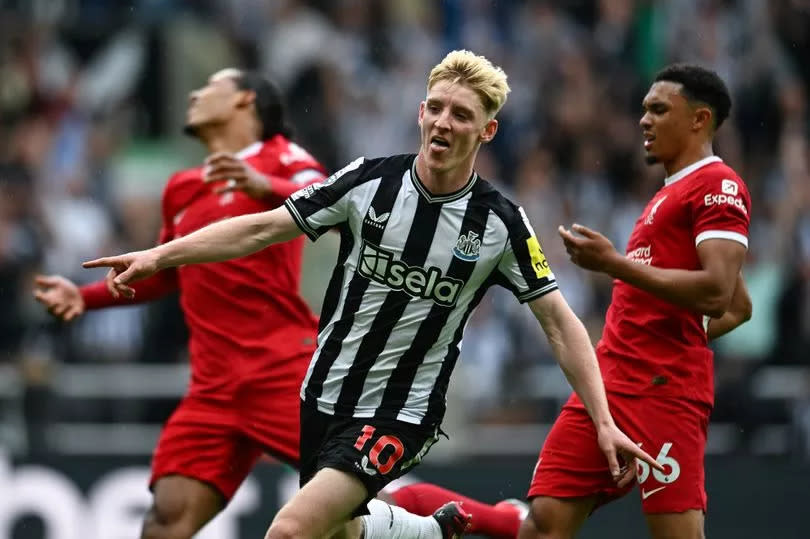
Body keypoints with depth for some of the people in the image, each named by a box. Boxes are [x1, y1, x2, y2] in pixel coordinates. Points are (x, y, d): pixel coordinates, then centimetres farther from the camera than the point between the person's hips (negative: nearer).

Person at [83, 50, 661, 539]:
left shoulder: (501, 223, -12)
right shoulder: (370, 180, -8)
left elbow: (560, 322, -6)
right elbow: (261, 229, -2)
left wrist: (604, 421, -13)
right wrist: (159, 255, -10)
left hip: (401, 415, -4)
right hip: (326, 398, 4)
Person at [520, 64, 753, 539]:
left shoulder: (719, 185, -4)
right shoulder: (669, 195, 25)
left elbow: (717, 293, -19)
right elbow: (741, 309, 32)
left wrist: (614, 263, -18)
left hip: (663, 392, -9)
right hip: (608, 385, 9)